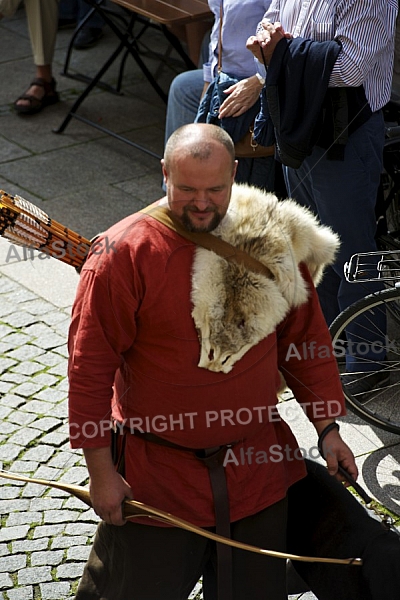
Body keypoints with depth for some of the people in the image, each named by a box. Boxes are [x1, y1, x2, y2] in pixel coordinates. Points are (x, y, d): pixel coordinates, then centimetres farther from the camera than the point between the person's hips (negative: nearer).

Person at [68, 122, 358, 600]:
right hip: (158, 476, -3)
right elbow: (90, 366, -12)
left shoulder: (271, 238, -4)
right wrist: (100, 471, -10)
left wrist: (327, 426, 7)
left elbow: (303, 336, 8)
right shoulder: (123, 254, -16)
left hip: (256, 464, 4)